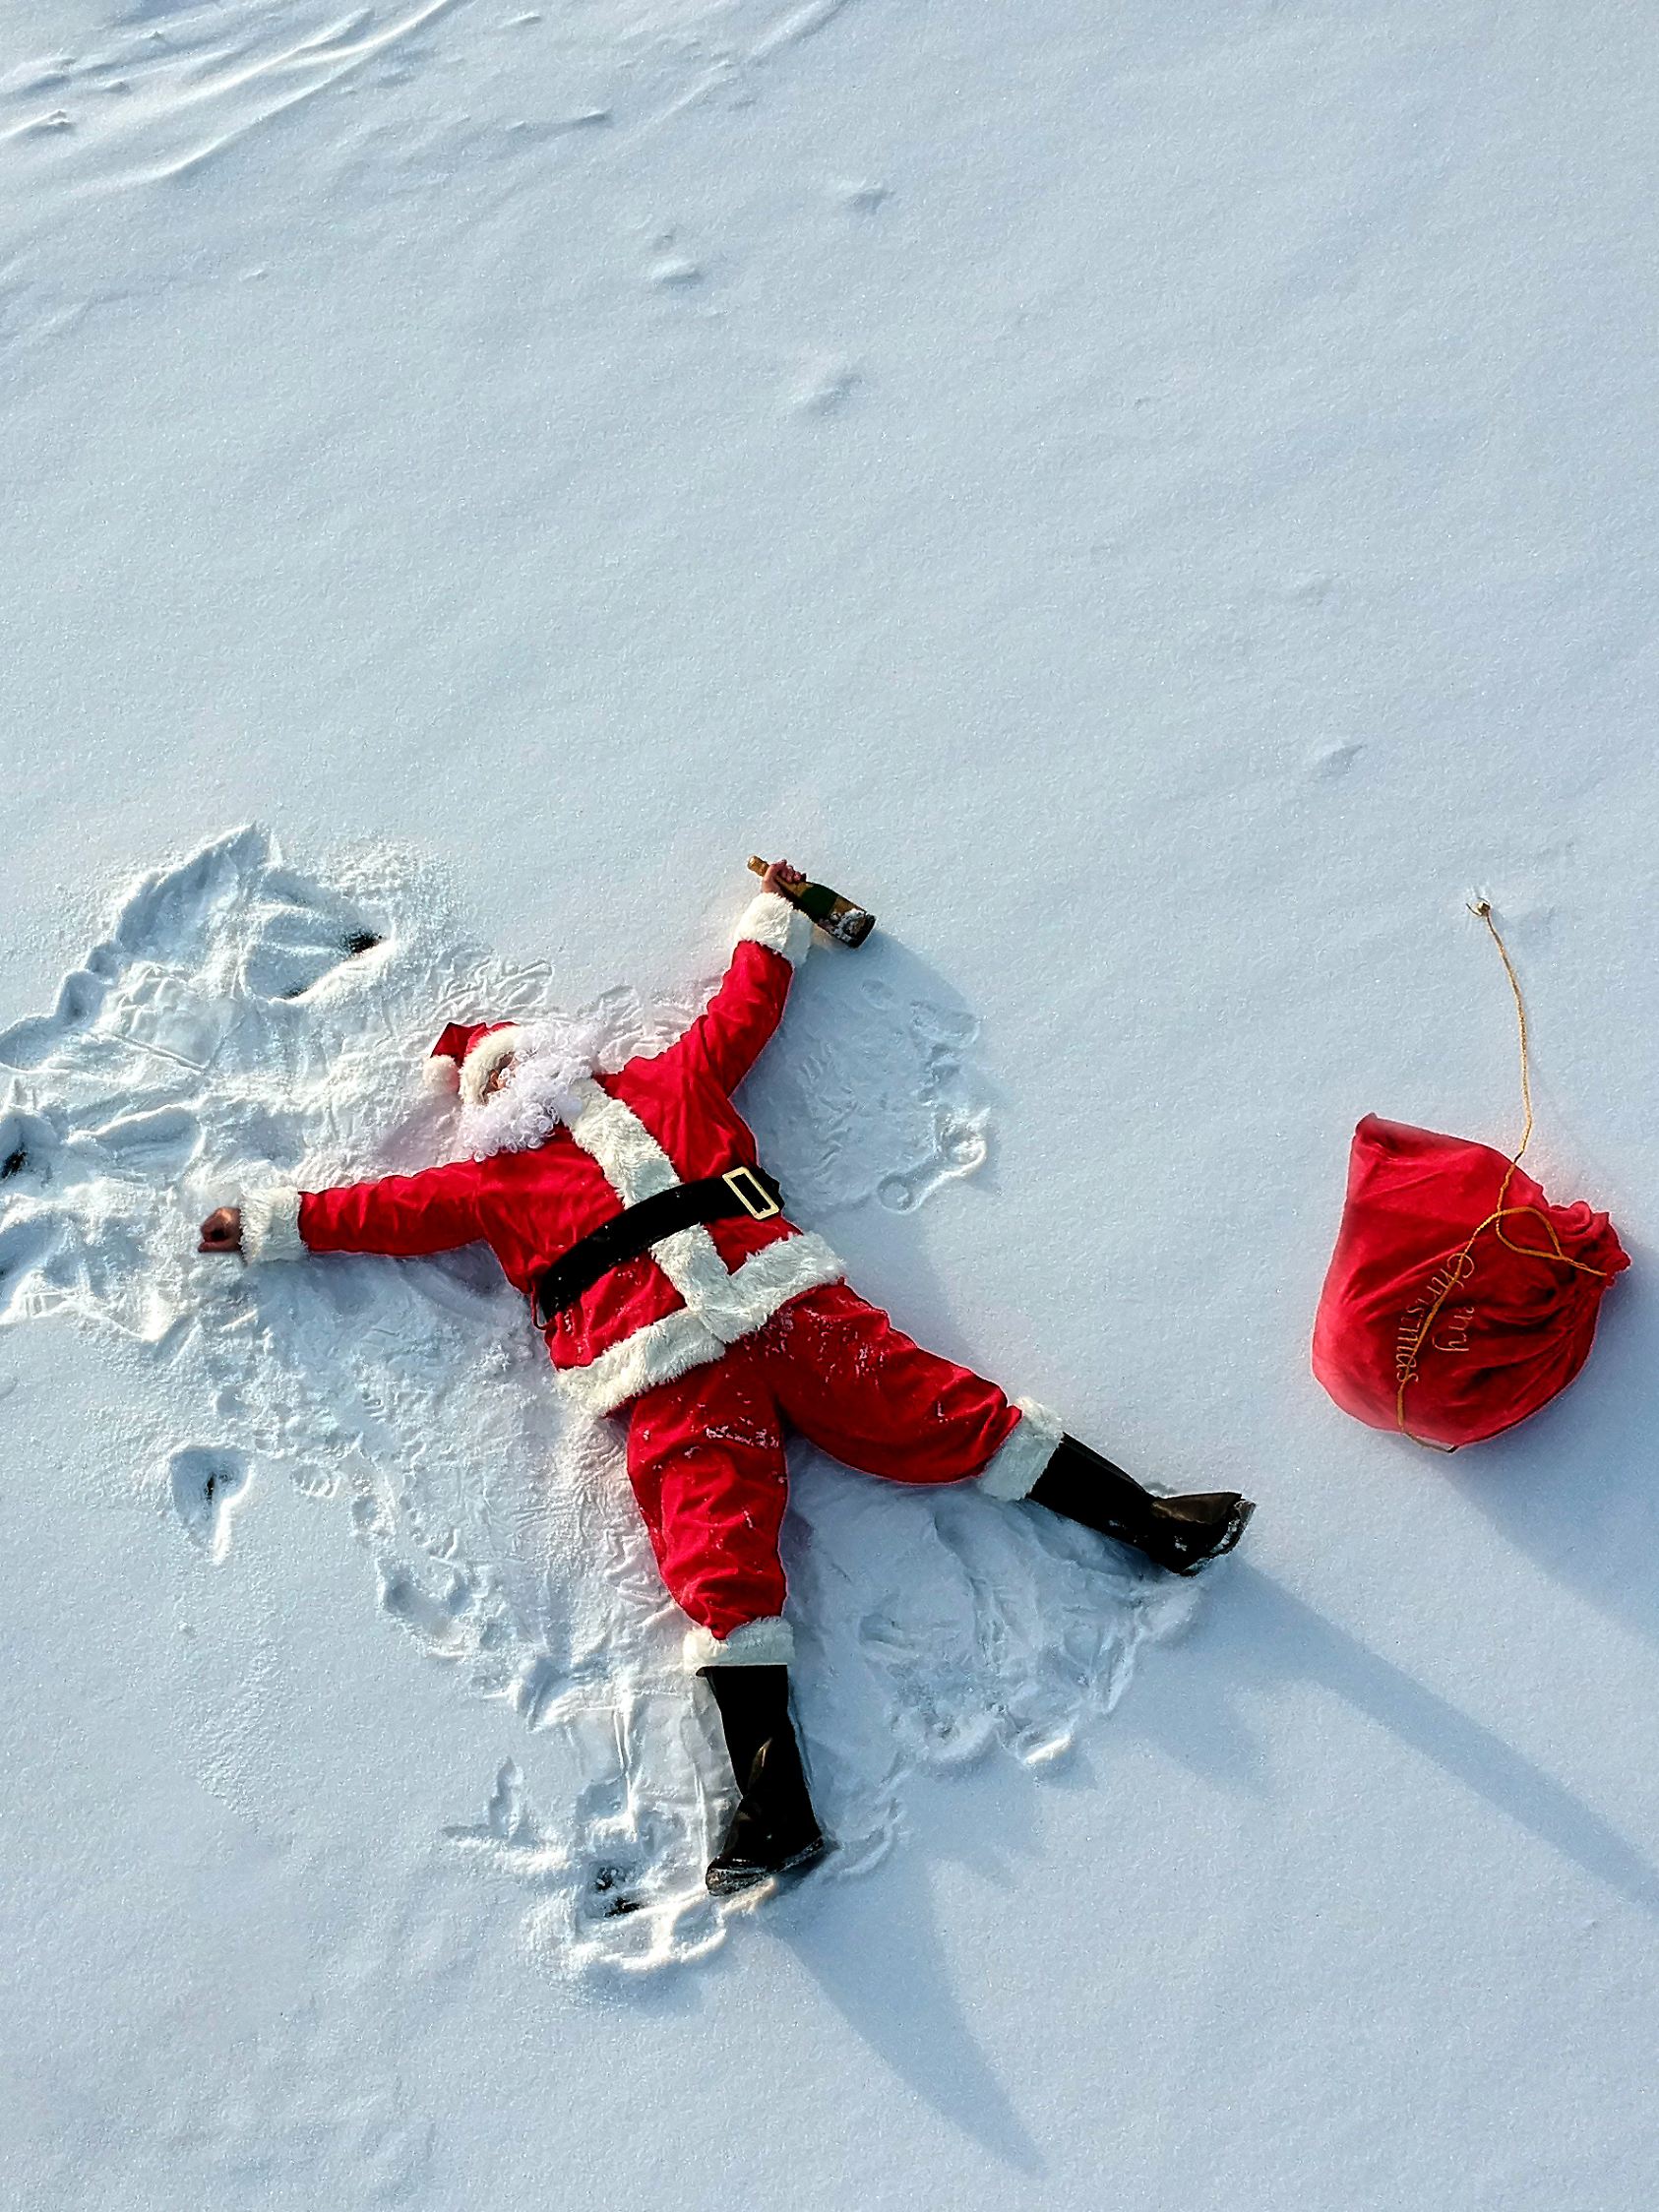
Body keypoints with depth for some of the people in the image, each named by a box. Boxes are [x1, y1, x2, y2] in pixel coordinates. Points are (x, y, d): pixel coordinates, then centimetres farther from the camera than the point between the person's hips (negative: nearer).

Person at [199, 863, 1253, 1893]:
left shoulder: (665, 1082, 27)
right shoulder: (495, 1181, 25)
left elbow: (744, 1009, 37)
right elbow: (386, 1208, 29)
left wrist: (774, 914, 49)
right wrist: (266, 1221, 31)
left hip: (788, 1302, 1)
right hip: (677, 1381, -1)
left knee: (926, 1405, -12)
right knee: (719, 1548, -18)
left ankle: (1141, 1516, -10)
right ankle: (775, 1795, -30)